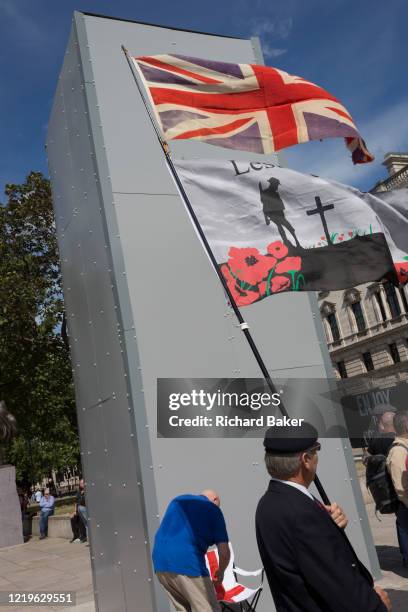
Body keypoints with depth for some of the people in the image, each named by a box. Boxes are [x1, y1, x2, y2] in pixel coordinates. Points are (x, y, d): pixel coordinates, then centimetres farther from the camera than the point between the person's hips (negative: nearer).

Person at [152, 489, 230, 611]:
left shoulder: (178, 500, 24)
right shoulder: (213, 509, 8)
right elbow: (224, 551, 3)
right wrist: (220, 572, 22)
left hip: (160, 562, 6)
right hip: (187, 563, -6)